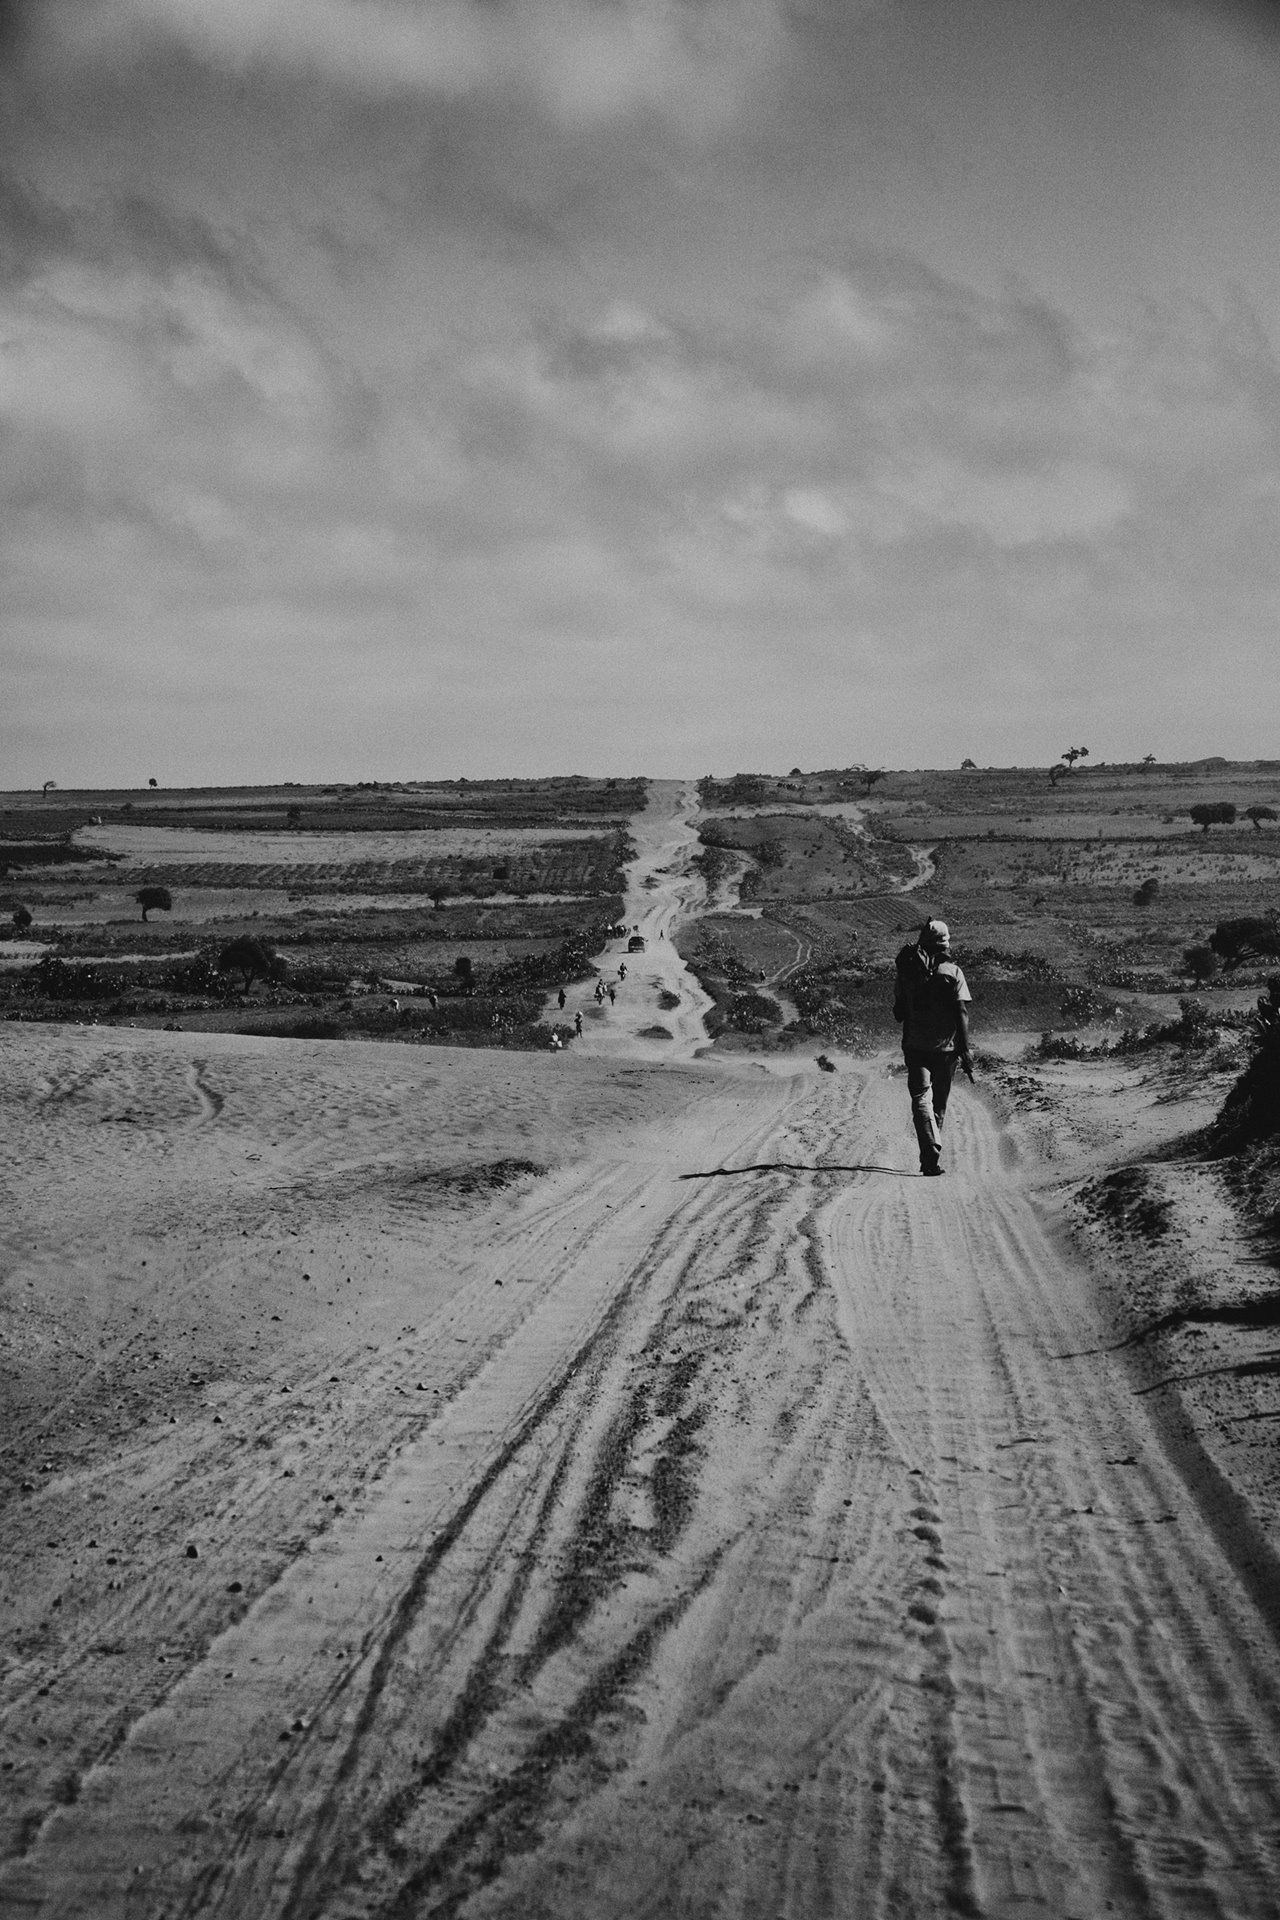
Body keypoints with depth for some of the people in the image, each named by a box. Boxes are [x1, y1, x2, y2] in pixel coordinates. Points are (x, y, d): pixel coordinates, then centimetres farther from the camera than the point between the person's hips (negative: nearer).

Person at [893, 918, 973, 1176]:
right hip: (945, 1047, 0)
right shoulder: (952, 972, -6)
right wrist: (965, 1051, -7)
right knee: (939, 1103, 14)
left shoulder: (907, 971, 2)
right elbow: (961, 1013, -10)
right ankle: (931, 1157, 23)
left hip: (915, 1047, 0)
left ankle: (931, 1153, -25)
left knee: (921, 1098, -5)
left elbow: (898, 1013, 8)